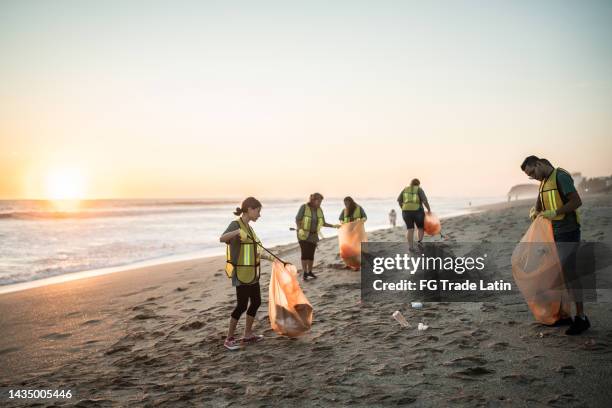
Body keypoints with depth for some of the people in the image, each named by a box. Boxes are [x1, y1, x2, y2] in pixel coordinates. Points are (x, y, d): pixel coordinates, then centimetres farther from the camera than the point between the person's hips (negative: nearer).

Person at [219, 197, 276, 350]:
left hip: (252, 273, 9)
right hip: (241, 273, -9)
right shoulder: (236, 224, -14)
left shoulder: (248, 227, 12)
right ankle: (229, 338, 7)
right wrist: (237, 232, -49)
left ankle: (248, 335, 25)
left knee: (256, 301, 13)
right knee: (242, 305, -5)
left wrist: (266, 256, 14)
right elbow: (222, 238, -33)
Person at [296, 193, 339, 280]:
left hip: (313, 235, 4)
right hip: (304, 234, -4)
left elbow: (323, 223, 9)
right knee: (305, 253, -8)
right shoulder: (304, 207, -10)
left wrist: (333, 226, 0)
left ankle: (310, 272, 20)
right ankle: (304, 273, -2)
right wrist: (299, 228, -26)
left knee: (311, 254, 6)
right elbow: (297, 219, -10)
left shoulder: (319, 210, 4)